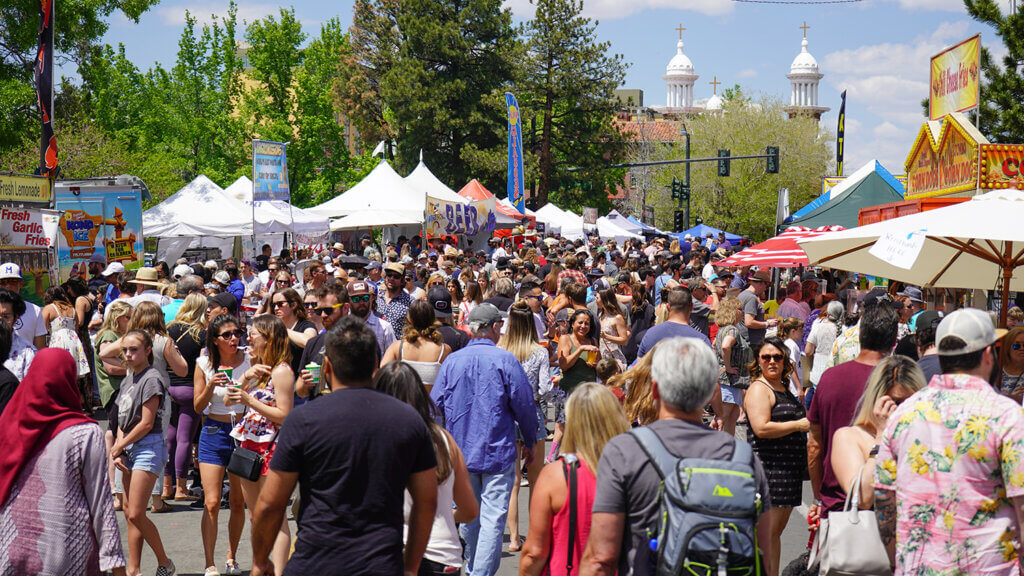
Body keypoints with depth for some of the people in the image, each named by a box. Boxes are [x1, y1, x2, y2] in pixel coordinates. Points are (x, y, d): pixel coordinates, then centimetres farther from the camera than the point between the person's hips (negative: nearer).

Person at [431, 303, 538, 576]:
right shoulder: (505, 360, -9)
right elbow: (524, 406, -7)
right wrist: (529, 443, 8)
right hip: (498, 452, -4)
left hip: (461, 452, 4)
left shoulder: (452, 361, 1)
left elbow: (434, 406, 5)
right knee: (493, 518, -3)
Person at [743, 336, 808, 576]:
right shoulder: (759, 389, -9)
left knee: (777, 530, 13)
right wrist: (799, 425, -15)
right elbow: (761, 428, -22)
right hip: (768, 467, -9)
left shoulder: (784, 388, 20)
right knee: (768, 533, -9)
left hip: (790, 466, 9)